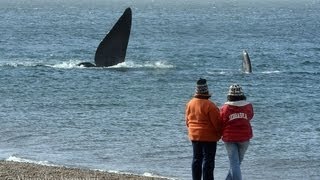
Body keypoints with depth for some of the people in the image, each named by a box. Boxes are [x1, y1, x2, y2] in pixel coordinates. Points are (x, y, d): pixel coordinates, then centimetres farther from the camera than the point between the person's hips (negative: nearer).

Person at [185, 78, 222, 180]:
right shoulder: (209, 105, -19)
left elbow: (187, 121, 10)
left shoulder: (190, 103, 1)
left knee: (196, 159, 14)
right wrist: (219, 134, 2)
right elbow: (216, 122, -15)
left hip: (194, 136, 6)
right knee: (208, 160, -1)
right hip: (209, 137, -6)